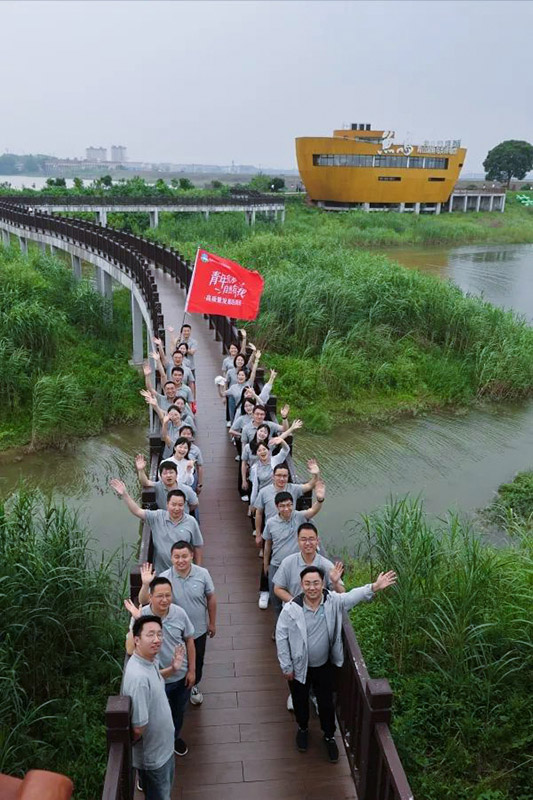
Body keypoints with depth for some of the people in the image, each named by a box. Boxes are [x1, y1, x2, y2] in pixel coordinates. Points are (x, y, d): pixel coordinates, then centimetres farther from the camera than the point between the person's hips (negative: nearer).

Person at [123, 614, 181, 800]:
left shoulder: (150, 661, -8)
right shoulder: (138, 676, -37)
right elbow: (138, 728, -32)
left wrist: (172, 670, 2)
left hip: (164, 745, 8)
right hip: (152, 754, -8)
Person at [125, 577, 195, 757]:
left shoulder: (179, 613, -19)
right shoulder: (141, 616, -27)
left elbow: (189, 641, -5)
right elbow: (130, 650, -36)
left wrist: (191, 670, -2)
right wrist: (136, 620, -43)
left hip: (181, 676, 3)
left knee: (178, 711, 28)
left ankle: (175, 737, 58)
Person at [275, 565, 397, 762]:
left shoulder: (333, 601, -19)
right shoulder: (291, 609, -26)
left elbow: (352, 596, -17)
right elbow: (281, 637, -16)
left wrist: (374, 587, -37)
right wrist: (286, 666, -10)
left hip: (325, 665, 1)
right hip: (299, 667, -1)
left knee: (326, 703, 19)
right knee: (300, 701, 22)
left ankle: (329, 736, 46)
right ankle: (302, 729, 53)